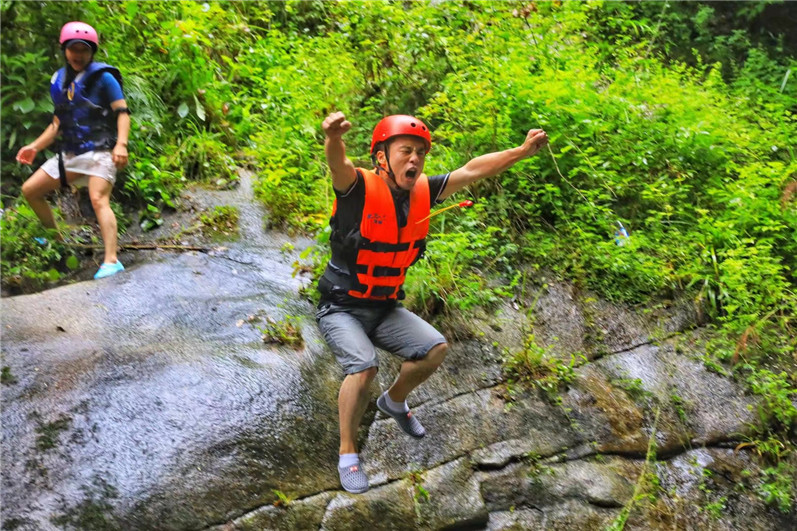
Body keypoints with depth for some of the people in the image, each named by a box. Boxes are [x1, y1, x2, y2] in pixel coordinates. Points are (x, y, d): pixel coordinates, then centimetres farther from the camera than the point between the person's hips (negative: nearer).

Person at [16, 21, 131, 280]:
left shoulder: (103, 77, -5)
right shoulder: (59, 81, 14)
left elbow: (122, 112, -12)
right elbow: (59, 122, 22)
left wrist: (121, 144, -27)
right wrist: (35, 146, 19)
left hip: (100, 151, -8)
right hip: (70, 153, 8)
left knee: (98, 200, -27)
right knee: (30, 190, 10)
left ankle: (111, 261, -36)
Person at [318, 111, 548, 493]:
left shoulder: (422, 192, -3)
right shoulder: (360, 187, -21)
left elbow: (472, 171, 2)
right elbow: (338, 165, -43)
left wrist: (523, 151, -1)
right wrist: (333, 137, -66)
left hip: (385, 308, 6)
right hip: (341, 308, -6)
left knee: (435, 348, -5)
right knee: (364, 366, -27)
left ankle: (393, 402, 25)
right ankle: (347, 452, -3)